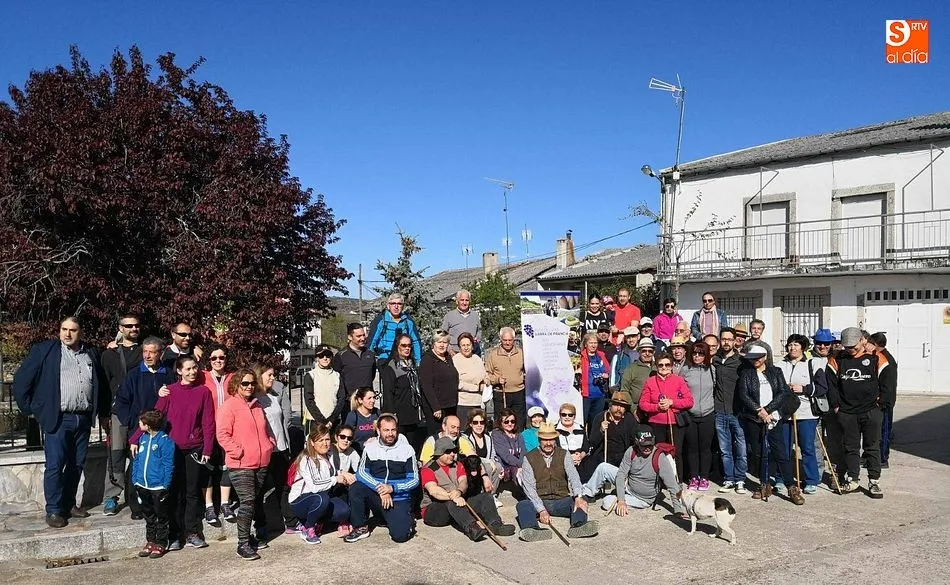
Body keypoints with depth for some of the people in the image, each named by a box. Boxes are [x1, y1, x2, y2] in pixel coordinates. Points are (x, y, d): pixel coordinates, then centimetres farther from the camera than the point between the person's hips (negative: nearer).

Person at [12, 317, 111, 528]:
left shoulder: (91, 354, 12)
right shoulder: (44, 350, 0)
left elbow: (102, 384, 20)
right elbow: (21, 380, 1)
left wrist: (103, 413, 20)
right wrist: (29, 408, -1)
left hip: (83, 419, 4)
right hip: (57, 419, -4)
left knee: (77, 465, 11)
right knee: (55, 465, -3)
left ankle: (69, 504, 24)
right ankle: (53, 510, 7)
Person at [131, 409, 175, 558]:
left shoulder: (165, 441, -16)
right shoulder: (142, 438, 5)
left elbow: (168, 465, -15)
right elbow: (137, 460, 13)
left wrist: (165, 485, -17)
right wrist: (135, 479, 8)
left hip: (158, 486, -7)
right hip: (142, 485, 7)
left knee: (161, 517, 8)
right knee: (148, 516, 18)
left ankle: (161, 544, 19)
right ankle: (150, 541, 31)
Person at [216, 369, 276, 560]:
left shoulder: (257, 406, 15)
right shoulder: (229, 406, -8)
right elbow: (222, 434, -14)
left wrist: (270, 444, 12)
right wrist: (238, 451, -18)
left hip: (261, 463, 8)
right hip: (241, 465, -8)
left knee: (256, 502, 13)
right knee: (247, 502, -10)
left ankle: (247, 537, 26)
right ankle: (243, 545, -2)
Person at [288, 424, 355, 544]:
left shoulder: (329, 456, 3)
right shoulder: (306, 460, -20)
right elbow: (313, 486, -28)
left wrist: (342, 473, -4)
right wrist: (336, 479, -18)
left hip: (322, 498, 7)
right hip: (299, 501, -6)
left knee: (344, 511, -20)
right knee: (322, 499, -38)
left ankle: (317, 521, 7)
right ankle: (307, 529, -12)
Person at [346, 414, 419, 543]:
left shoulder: (407, 449, -2)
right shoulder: (370, 448, 2)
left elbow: (414, 479, -4)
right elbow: (361, 473, -7)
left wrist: (392, 488, -19)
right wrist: (379, 488, -22)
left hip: (399, 499, -2)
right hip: (375, 496, 2)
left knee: (400, 535, -22)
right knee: (355, 488, -26)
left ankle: (406, 519, 15)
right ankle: (361, 528, -7)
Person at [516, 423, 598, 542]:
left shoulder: (564, 455, 7)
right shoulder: (529, 458, 1)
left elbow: (573, 476, -10)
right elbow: (529, 487, -7)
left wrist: (578, 497, -30)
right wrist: (541, 510, -21)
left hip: (561, 501, 1)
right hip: (539, 503, -1)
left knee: (582, 502, -25)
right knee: (522, 505, -30)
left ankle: (578, 526, -51)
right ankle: (532, 529, -55)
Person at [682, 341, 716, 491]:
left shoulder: (712, 370, 2)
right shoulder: (685, 370, 1)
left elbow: (716, 389, 12)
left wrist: (714, 407, 7)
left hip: (707, 415, 0)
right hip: (689, 415, 0)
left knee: (705, 448, 5)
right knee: (692, 448, 6)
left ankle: (704, 478, 15)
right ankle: (693, 477, 16)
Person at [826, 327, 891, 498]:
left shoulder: (876, 358, -3)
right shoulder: (836, 360, 3)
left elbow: (885, 383, 1)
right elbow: (831, 384, 6)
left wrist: (881, 405, -3)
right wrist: (836, 406, 1)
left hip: (871, 412, -2)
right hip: (846, 413, 2)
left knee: (873, 447, 4)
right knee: (851, 447, 9)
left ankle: (874, 482, 11)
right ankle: (853, 480, 18)